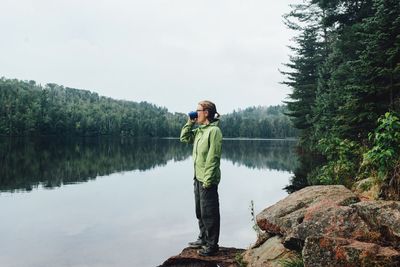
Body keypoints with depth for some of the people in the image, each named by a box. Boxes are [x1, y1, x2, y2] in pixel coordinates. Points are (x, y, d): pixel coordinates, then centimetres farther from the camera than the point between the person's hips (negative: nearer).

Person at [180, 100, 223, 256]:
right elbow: (184, 138, 22)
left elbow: (213, 157, -19)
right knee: (200, 211, 19)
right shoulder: (199, 130, 11)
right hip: (198, 178, 9)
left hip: (208, 180, -9)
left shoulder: (214, 130, -16)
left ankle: (212, 245, 13)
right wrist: (189, 123, 8)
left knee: (209, 213, 1)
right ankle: (203, 239, 34)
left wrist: (208, 179, -21)